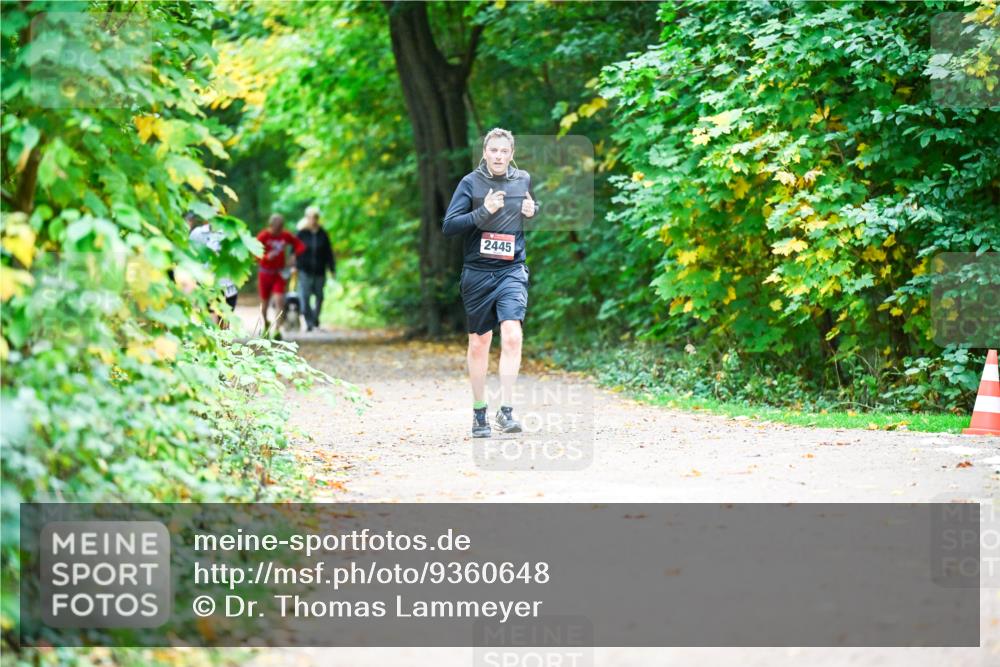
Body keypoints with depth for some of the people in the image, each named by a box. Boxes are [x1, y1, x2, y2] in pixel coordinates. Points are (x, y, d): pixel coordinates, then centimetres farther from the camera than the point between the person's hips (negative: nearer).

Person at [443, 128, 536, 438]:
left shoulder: (523, 180, 7)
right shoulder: (470, 183, -3)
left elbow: (532, 210, 27)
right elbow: (449, 226, -9)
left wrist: (533, 212, 2)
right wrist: (484, 212, -20)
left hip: (511, 270, 1)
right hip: (477, 272, -1)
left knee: (512, 335, -18)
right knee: (479, 343, 9)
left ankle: (506, 410, -16)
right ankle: (479, 412, 21)